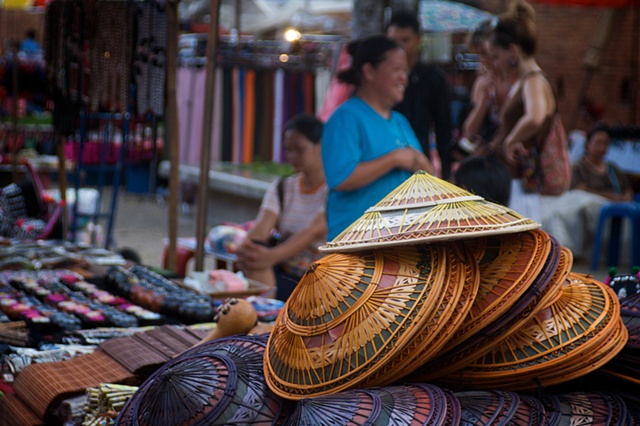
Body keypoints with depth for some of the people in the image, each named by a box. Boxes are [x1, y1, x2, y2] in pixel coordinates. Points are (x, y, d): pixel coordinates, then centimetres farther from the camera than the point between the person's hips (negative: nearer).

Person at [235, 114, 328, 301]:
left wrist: (271, 256, -41)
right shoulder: (281, 188, 12)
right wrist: (245, 248, -34)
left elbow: (315, 231, -23)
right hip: (282, 276, 5)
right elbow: (262, 225, -8)